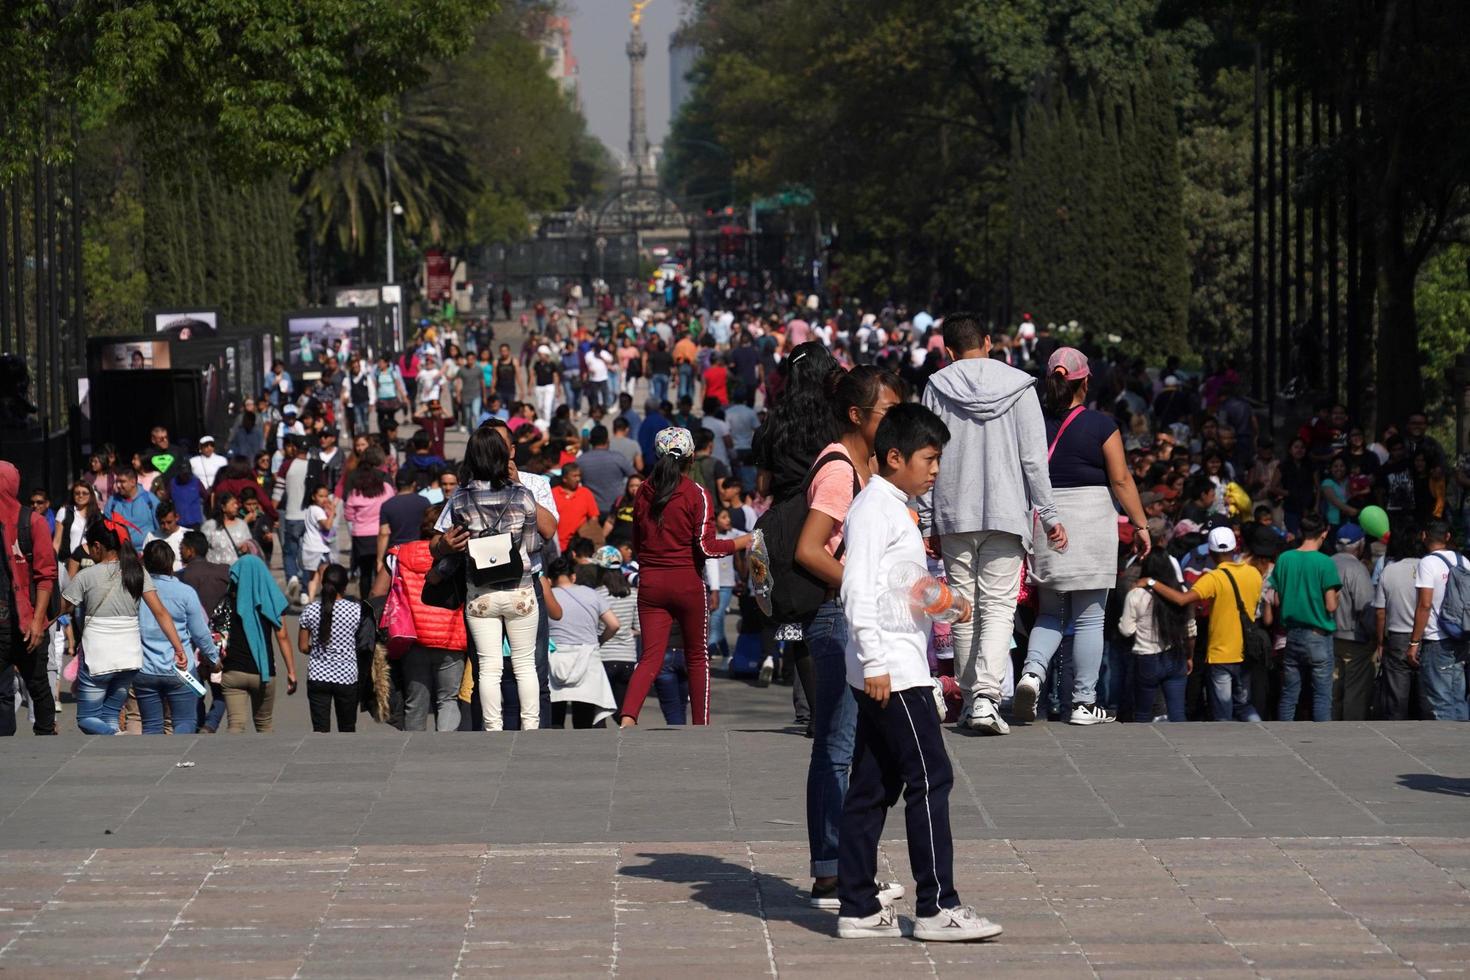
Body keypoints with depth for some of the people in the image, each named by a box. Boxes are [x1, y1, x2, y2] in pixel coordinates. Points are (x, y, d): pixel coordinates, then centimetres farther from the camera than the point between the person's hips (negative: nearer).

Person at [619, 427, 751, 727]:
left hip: (650, 582, 3)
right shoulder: (696, 494, -9)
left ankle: (628, 717, -22)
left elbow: (636, 544, 13)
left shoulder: (643, 492, 4)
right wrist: (742, 542, 2)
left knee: (650, 657, 0)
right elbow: (706, 547, -13)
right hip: (687, 583, -3)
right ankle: (701, 726, 16)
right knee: (697, 657, 12)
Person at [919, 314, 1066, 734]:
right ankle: (986, 696, -20)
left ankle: (970, 698, 15)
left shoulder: (937, 388, 2)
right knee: (999, 605, -3)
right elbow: (1034, 458, -2)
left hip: (954, 514, 1)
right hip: (1006, 511, -1)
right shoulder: (1018, 387, 0)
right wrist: (1049, 514, 4)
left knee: (963, 608, 11)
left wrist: (927, 524, 8)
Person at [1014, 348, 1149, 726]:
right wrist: (1140, 524, 2)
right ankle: (1084, 703, 4)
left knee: (1051, 613, 16)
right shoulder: (1101, 425, -6)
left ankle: (1033, 671, -10)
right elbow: (1121, 480, -6)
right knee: (1088, 618, 3)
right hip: (1091, 521, -3)